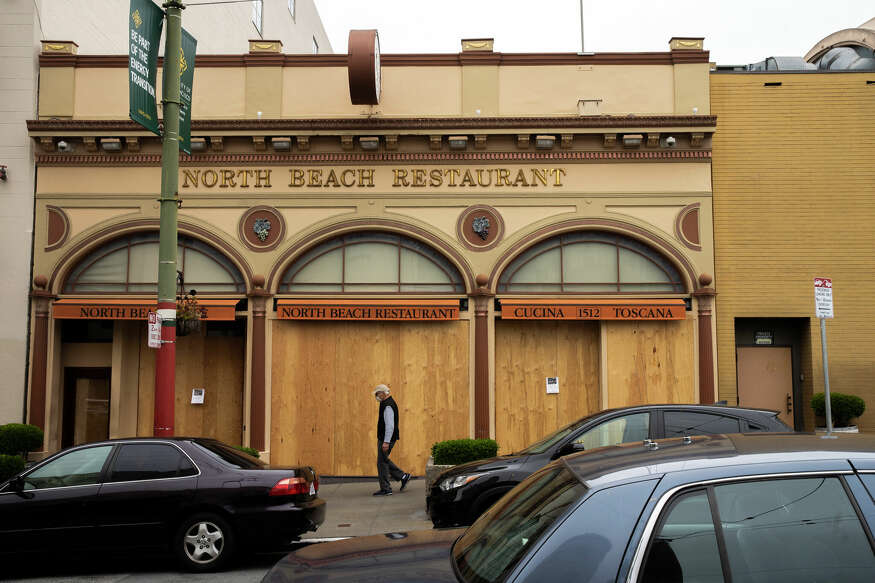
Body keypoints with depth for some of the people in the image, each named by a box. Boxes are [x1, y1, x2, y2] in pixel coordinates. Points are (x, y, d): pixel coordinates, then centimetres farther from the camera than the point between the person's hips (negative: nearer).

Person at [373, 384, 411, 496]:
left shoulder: (388, 406, -20)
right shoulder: (386, 403, 13)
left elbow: (390, 425, -26)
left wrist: (386, 442, -27)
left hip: (386, 438, -10)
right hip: (383, 438, 10)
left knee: (382, 462, -3)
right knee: (384, 460, 17)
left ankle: (385, 489, 4)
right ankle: (403, 476, 22)